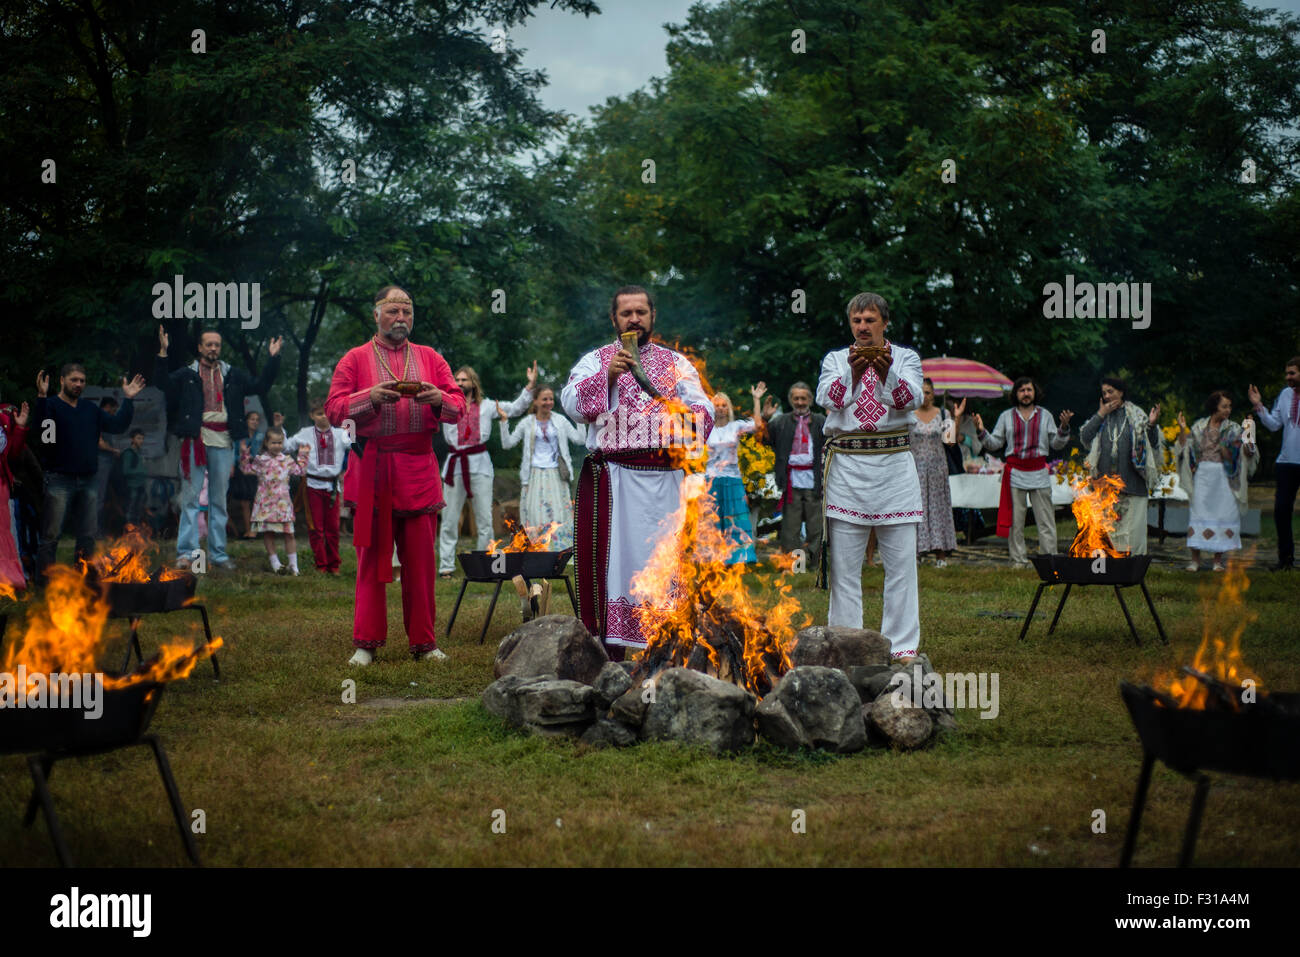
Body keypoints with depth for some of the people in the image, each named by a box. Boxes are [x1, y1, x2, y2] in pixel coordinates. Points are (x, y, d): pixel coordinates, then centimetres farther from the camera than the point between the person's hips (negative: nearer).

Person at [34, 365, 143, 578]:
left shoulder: (91, 409, 18)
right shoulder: (51, 405, -2)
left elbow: (117, 425, 12)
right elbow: (40, 426, -21)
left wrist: (128, 400, 4)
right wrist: (41, 397, -33)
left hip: (87, 482, 6)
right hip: (59, 481, -6)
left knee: (88, 536, 10)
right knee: (51, 536, -7)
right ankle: (43, 582, -4)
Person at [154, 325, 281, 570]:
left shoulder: (233, 375, 15)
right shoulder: (187, 374, 6)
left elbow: (260, 386, 15)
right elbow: (163, 382, -7)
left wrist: (273, 359, 7)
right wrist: (163, 353, -18)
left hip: (223, 442, 3)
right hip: (196, 439, -3)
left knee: (219, 500, 7)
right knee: (191, 497, -4)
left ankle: (218, 554, 12)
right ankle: (186, 552, -3)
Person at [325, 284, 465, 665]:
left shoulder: (430, 358, 15)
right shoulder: (355, 359, 9)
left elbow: (458, 406, 9)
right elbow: (334, 409, 0)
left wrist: (438, 398, -13)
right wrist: (371, 396, -17)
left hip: (419, 468, 2)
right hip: (371, 469, -2)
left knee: (421, 558, 1)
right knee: (371, 556, -2)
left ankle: (424, 641, 8)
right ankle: (366, 642, 4)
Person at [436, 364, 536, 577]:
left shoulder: (486, 406, 10)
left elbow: (516, 408, 12)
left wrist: (531, 385, 4)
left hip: (480, 465, 0)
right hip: (455, 464, 0)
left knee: (485, 519, 1)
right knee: (449, 519, 1)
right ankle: (446, 566, 5)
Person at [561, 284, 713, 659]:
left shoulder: (676, 363, 17)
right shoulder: (596, 361, 12)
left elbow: (702, 408, 7)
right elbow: (572, 404, -4)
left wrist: (684, 428, -14)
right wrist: (607, 376, -16)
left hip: (665, 477, 2)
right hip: (612, 479, -2)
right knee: (614, 555, -6)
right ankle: (611, 646, -3)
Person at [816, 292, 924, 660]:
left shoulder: (906, 357, 11)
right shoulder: (836, 360, 14)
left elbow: (911, 399, -8)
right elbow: (827, 398, -6)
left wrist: (886, 371, -26)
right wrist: (852, 371, -23)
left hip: (894, 465, 0)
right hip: (847, 467, 1)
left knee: (901, 563, -2)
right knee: (844, 564, 2)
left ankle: (903, 646, 3)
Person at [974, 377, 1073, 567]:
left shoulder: (1045, 415, 11)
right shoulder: (1006, 416, 11)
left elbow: (1057, 444, 10)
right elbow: (995, 442, 11)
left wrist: (1064, 427, -5)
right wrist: (981, 432, -5)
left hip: (1039, 472, 0)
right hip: (1015, 472, 0)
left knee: (1046, 521, -3)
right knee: (1015, 521, 0)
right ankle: (1019, 561, 6)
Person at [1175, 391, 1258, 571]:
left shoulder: (1233, 429, 4)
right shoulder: (1199, 426, 8)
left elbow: (1247, 452, -4)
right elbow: (1185, 448, 8)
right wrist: (1182, 430, -4)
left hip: (1223, 477, 0)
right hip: (1202, 475, 0)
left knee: (1222, 514, -1)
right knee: (1199, 513, -2)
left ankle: (1218, 560, 8)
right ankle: (1195, 559, 3)